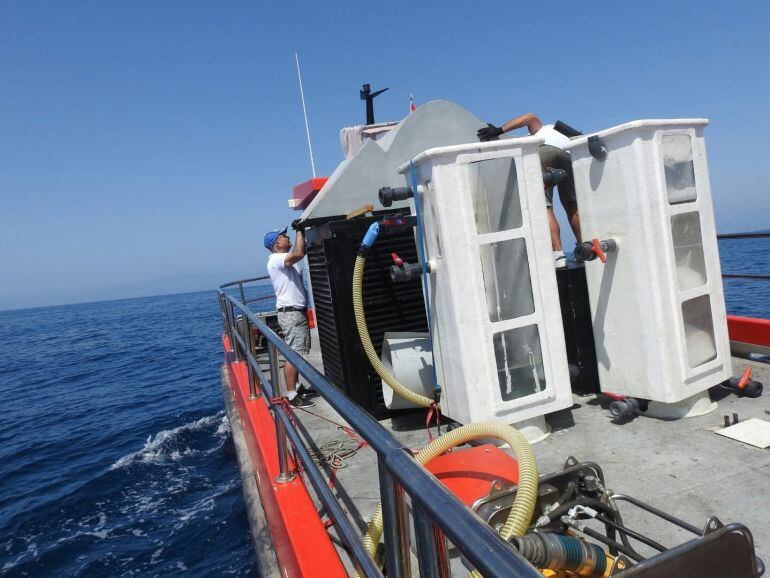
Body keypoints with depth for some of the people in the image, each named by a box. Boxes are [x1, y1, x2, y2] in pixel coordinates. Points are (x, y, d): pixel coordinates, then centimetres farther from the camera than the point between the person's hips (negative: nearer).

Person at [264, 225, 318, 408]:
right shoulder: (276, 259, -15)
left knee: (297, 353, 15)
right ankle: (292, 396, -7)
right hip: (290, 313, -10)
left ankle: (297, 387, 25)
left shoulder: (286, 260, 20)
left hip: (297, 312, 10)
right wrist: (300, 231, -20)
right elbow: (299, 253, -28)